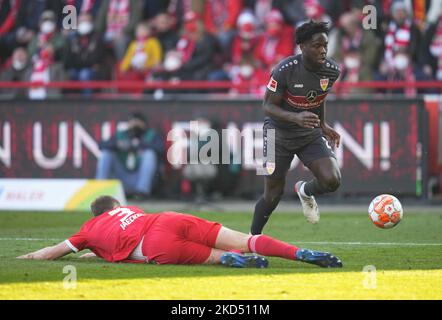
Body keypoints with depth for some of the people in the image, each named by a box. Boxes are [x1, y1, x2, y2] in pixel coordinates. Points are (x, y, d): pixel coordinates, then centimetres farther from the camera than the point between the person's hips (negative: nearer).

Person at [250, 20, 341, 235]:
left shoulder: (331, 71, -10)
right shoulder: (285, 70, -25)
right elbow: (268, 106, -19)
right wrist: (296, 117, -35)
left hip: (310, 134, 4)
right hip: (279, 134, -4)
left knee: (332, 180, -18)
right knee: (273, 194, 1)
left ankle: (305, 191, 18)